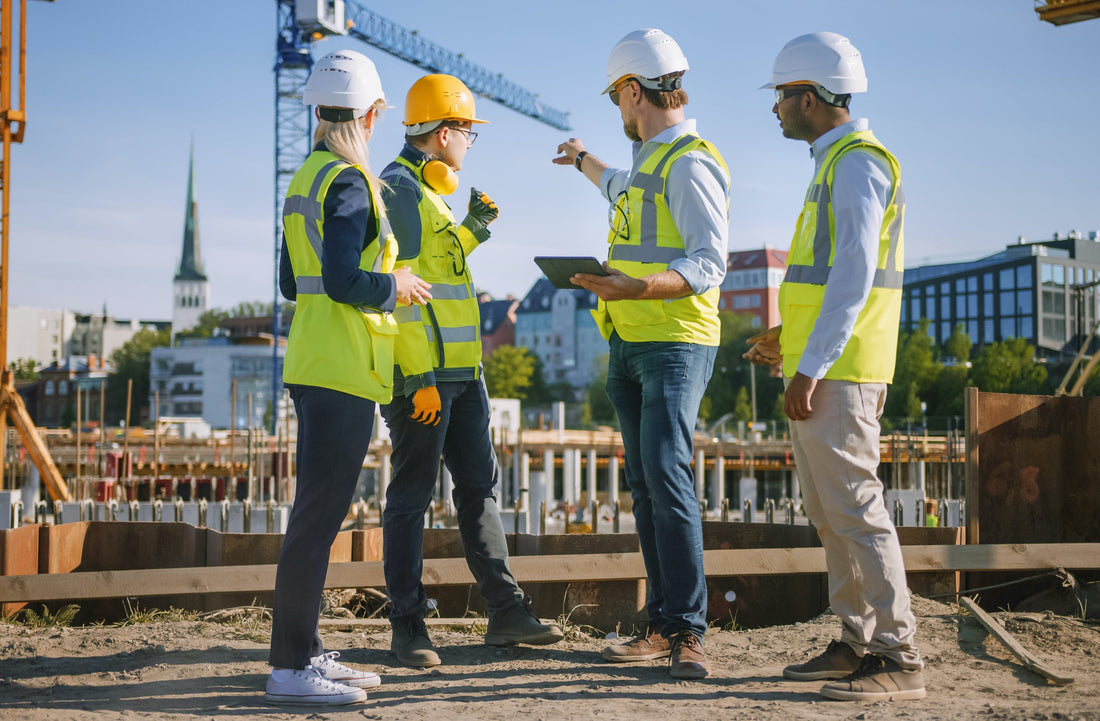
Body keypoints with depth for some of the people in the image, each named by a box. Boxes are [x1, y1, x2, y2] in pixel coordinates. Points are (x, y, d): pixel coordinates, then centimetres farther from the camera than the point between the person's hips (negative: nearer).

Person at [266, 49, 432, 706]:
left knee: (320, 510, 14)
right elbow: (344, 281, -22)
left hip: (313, 364, 10)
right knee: (320, 513, -8)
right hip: (343, 369, -10)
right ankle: (290, 668, -6)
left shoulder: (305, 179, 16)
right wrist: (396, 286, -5)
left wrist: (380, 281, 25)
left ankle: (305, 653, 20)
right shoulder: (349, 182, -13)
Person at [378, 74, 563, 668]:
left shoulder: (428, 193, 19)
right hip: (421, 374, -10)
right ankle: (408, 627, 5)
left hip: (461, 371, 10)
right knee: (411, 496, -2)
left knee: (479, 486, 11)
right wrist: (420, 377, -22)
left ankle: (506, 612, 17)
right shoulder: (395, 189, -11)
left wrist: (472, 231, 21)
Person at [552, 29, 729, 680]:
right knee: (645, 485, 6)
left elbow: (709, 264, -22)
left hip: (677, 344, -9)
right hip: (629, 347, 9)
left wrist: (633, 287, -33)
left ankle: (689, 632, -15)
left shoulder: (691, 163, -12)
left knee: (667, 474, -18)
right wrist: (584, 161, 61)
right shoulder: (650, 161, 17)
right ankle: (663, 627, 9)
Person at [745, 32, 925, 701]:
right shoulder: (840, 162, 20)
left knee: (854, 506, -11)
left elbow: (854, 274, -20)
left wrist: (812, 365, -23)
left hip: (835, 372, -11)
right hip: (824, 367, 11)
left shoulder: (857, 160, -12)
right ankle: (858, 645, 17)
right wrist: (792, 339, 22)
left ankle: (899, 659, -9)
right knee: (831, 512, 12)